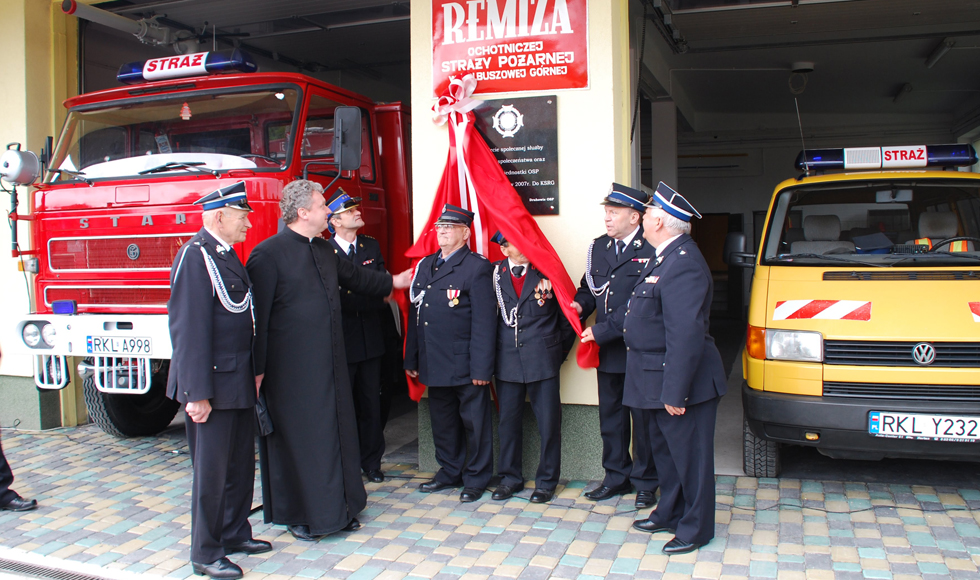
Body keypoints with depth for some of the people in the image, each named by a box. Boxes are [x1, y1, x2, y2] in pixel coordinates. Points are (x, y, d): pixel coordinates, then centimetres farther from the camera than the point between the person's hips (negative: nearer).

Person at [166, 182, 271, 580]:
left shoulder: (227, 255, 14)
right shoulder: (195, 257, -15)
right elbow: (189, 330, -21)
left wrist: (254, 373, 18)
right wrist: (197, 394, -22)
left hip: (240, 383, 9)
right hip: (213, 386, -9)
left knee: (240, 466, 17)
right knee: (211, 472, 2)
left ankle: (234, 533, 32)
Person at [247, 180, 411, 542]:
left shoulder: (324, 250, 11)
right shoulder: (268, 254, -13)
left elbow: (355, 278, 30)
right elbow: (258, 317, -15)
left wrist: (393, 282, 41)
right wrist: (257, 370, -17)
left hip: (330, 362, 8)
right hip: (291, 369, -7)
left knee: (337, 432, 13)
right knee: (297, 437, 5)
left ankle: (338, 508, 28)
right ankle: (298, 515, 21)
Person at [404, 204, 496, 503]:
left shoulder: (477, 267, -8)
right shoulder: (425, 265, 13)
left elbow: (484, 320, -13)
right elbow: (415, 314, 14)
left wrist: (481, 367, -17)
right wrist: (411, 358, 11)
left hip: (465, 365, -6)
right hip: (434, 364, 7)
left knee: (474, 422, 6)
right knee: (442, 422, 17)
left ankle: (476, 479, 20)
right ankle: (449, 472, 32)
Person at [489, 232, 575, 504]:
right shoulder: (494, 274, 3)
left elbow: (567, 315, 4)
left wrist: (559, 352, 6)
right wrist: (491, 354, 6)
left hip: (543, 361, -2)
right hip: (507, 360, 2)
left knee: (549, 423, 3)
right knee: (508, 421, 11)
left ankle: (546, 481, 19)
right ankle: (510, 478, 26)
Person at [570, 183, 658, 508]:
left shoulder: (651, 250, -13)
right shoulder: (598, 247, 9)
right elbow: (588, 288, 18)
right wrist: (580, 305, -6)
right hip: (607, 350, 6)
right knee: (610, 417, 15)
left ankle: (645, 483, 23)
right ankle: (616, 477, 30)